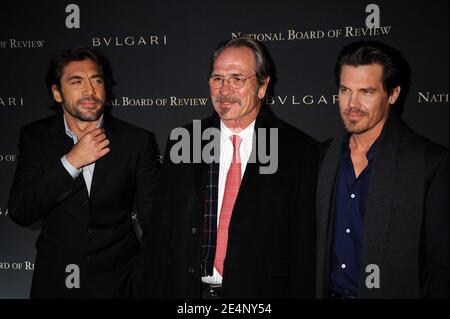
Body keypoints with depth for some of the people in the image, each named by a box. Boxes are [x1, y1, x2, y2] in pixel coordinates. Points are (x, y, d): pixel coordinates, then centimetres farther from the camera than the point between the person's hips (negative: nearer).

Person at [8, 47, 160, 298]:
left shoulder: (138, 141, -9)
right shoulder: (35, 137, -5)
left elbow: (152, 219, -5)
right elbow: (19, 212, -13)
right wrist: (71, 161, -21)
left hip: (118, 282, -1)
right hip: (54, 284, 1)